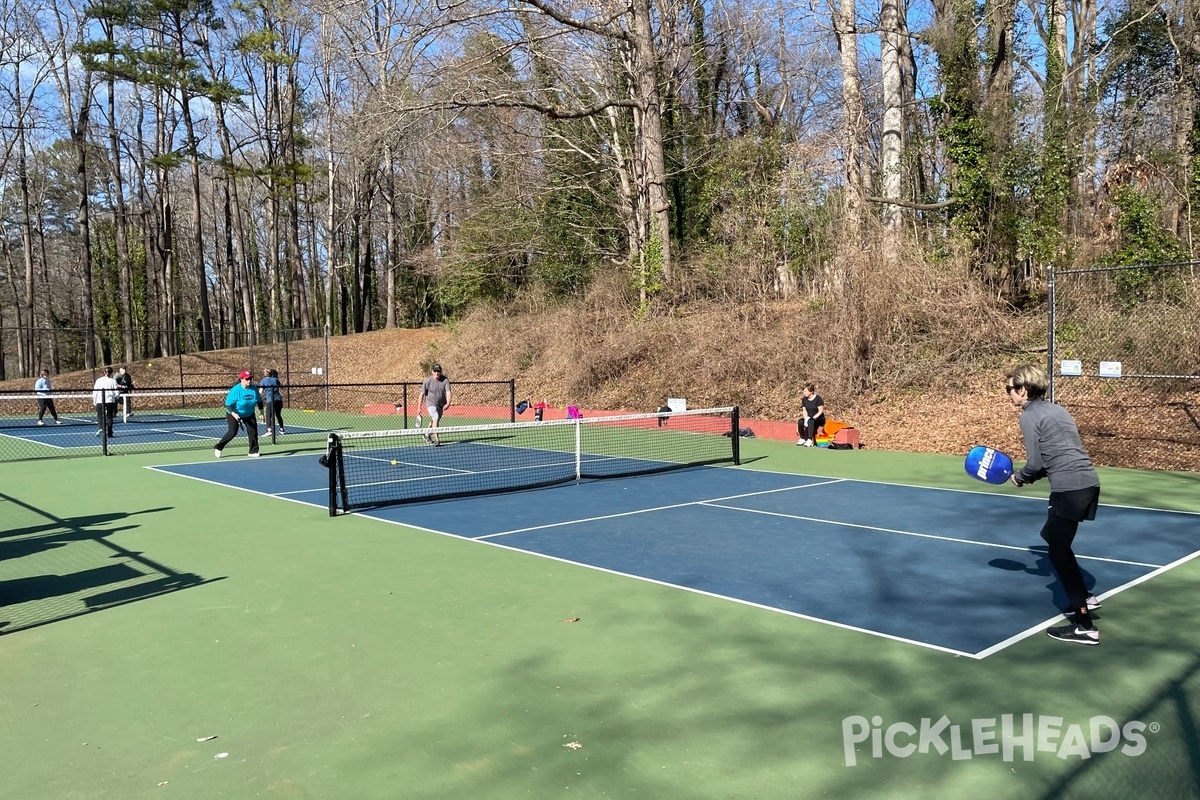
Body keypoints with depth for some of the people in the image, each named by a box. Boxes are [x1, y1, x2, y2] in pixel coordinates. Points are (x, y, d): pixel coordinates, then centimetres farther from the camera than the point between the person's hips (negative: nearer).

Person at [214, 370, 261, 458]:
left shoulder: (254, 389, -11)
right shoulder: (235, 390, -24)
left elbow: (259, 402, 2)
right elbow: (228, 404, -23)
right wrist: (233, 413, -36)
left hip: (249, 414, 5)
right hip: (234, 414, -4)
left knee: (253, 431, -5)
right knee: (232, 432, -9)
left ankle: (253, 451, 7)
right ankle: (218, 448, 9)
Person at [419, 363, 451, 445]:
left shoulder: (445, 380, -12)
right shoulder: (427, 381, -16)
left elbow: (448, 392, -21)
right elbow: (422, 394, -12)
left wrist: (448, 403, -37)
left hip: (441, 404, 4)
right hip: (431, 404, -4)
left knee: (434, 421, 21)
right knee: (436, 418, -25)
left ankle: (427, 435, 46)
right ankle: (436, 440, -25)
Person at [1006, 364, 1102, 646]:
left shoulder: (1030, 416, -5)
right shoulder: (1057, 410, 21)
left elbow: (1035, 463, -8)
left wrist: (1019, 477, 11)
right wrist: (1029, 475, 18)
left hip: (1070, 488, -9)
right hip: (1088, 482, 9)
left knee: (1058, 552, 0)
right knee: (1052, 535, 26)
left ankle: (1085, 627, -1)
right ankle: (1083, 597, 32)